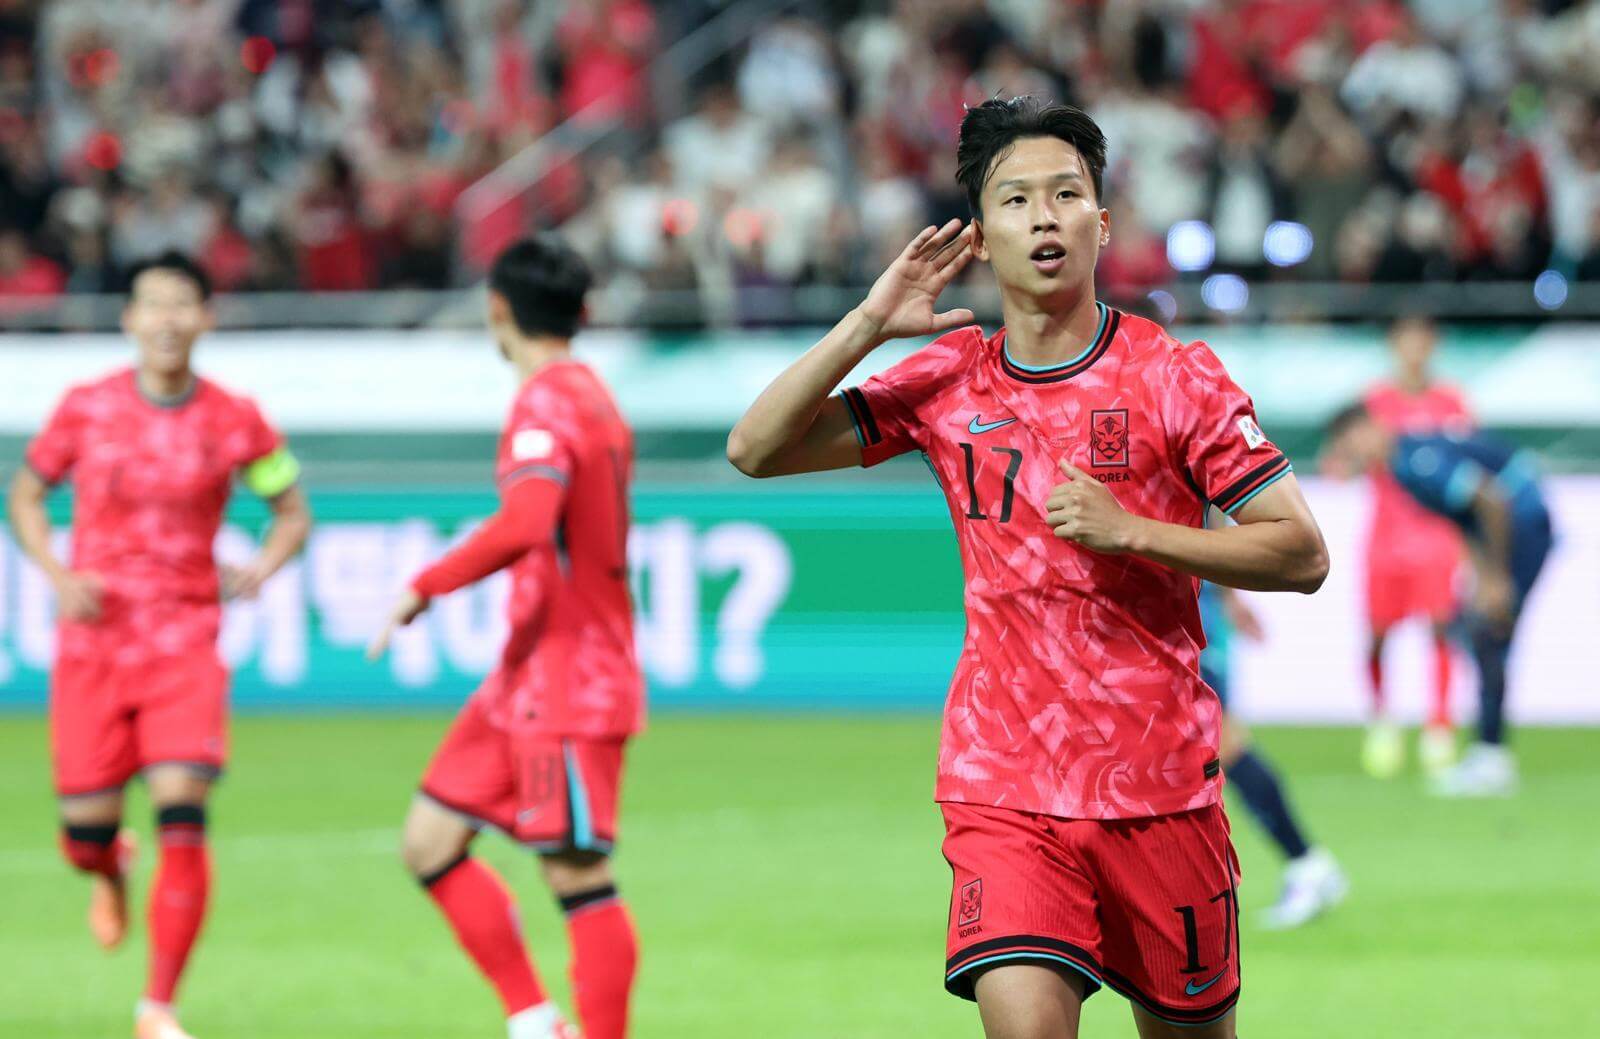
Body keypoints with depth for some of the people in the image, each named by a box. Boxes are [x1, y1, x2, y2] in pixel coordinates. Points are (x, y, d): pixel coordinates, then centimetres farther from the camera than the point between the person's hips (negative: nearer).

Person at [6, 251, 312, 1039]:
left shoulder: (235, 421, -1)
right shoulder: (86, 408, -1)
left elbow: (293, 513, 12)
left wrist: (258, 571, -9)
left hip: (185, 641, -1)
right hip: (92, 641, 1)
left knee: (183, 817, -16)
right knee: (84, 832, 1)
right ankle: (111, 869, 42)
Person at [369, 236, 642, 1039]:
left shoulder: (546, 407, -16)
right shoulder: (591, 396, 15)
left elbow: (523, 527, -33)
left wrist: (424, 587, -25)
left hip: (566, 684, -10)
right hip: (527, 682, 10)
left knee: (578, 876, -7)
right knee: (430, 839, 9)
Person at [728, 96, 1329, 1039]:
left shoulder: (1174, 375, -3)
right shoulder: (948, 380, 6)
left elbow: (1302, 553, -5)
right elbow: (757, 449, 3)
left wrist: (1130, 531, -17)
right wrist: (870, 323, -7)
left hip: (1159, 785, 0)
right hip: (1003, 787, 1)